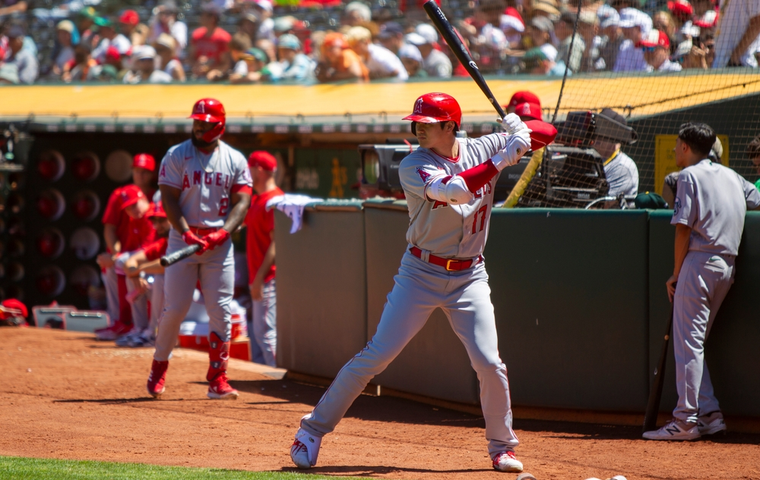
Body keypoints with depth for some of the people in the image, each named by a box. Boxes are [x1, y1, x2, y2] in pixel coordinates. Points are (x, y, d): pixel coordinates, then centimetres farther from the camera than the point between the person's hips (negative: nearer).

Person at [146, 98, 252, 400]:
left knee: (221, 312, -3)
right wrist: (187, 234, -19)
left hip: (220, 242, 2)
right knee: (175, 308, -4)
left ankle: (217, 379, 1)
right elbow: (169, 199, -5)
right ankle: (158, 369, 14)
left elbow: (242, 202, 0)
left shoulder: (235, 160, 7)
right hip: (183, 238, -2)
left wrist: (222, 232, -16)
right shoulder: (176, 156, 1)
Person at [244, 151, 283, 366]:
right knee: (258, 332, 14)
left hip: (268, 278, -10)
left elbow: (276, 242, -19)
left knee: (267, 333, -11)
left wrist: (259, 277, -21)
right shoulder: (256, 199, 16)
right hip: (259, 278, 10)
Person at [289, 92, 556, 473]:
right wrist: (500, 162, -31)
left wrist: (520, 130, -18)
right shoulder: (413, 166, -11)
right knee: (376, 355, -5)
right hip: (420, 274, -2)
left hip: (469, 277, 2)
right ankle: (313, 429, 6)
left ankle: (502, 446, 12)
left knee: (488, 363, -9)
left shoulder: (483, 149, 0)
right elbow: (452, 190, -29)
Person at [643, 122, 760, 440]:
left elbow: (683, 228, -9)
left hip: (700, 262, -7)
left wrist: (676, 273, -4)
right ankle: (709, 414, 6)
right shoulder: (730, 176, 17)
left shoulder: (689, 175, -3)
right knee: (693, 341, 13)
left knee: (688, 342, -7)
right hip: (728, 265, 7)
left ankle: (686, 420, -12)